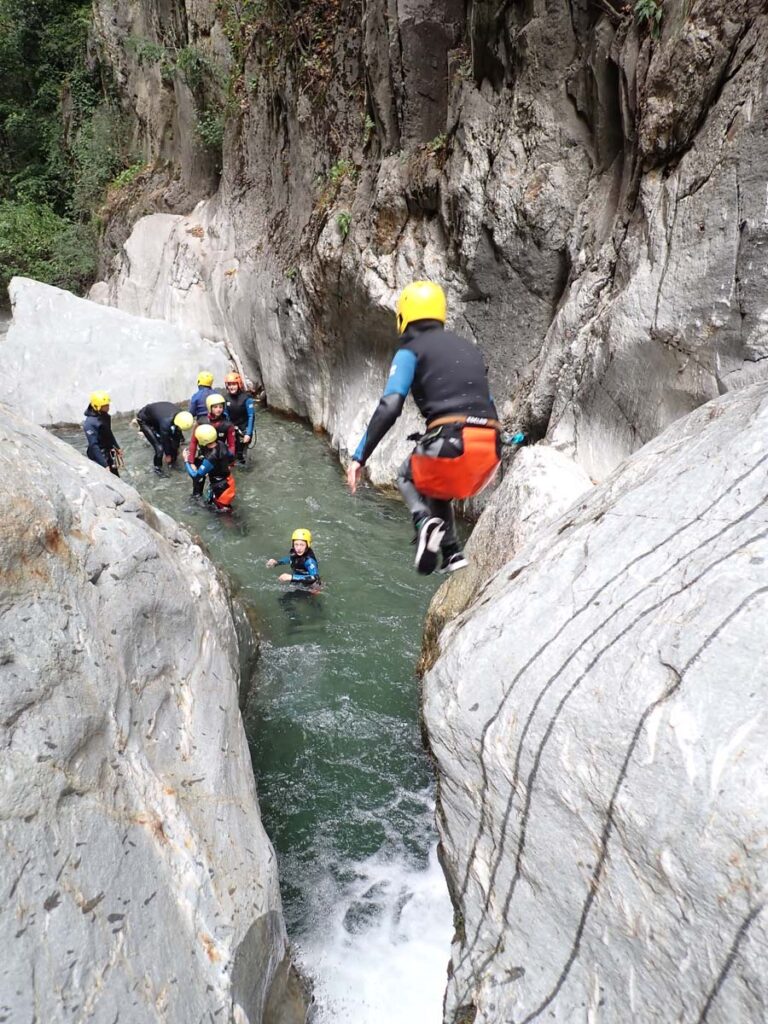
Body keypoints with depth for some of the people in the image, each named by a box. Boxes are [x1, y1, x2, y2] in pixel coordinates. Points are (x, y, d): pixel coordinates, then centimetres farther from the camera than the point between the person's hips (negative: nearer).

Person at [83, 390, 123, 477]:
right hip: (99, 456, -8)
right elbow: (94, 446, -27)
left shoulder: (105, 416, -1)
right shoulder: (90, 423, -26)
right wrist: (104, 465, -30)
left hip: (109, 453, 8)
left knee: (116, 478, 17)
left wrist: (117, 447, 26)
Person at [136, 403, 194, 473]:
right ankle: (157, 467, 14)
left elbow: (177, 432, -3)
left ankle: (172, 461, 27)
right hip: (145, 420, -7)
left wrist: (176, 449, 9)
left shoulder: (179, 415, -23)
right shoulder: (165, 423, -42)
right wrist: (167, 455, -6)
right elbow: (165, 441, -23)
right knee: (160, 448, -13)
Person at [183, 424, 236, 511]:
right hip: (228, 479, 8)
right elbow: (230, 458, 7)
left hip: (222, 488, -8)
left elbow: (195, 476, -28)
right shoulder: (221, 444, -14)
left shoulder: (210, 459, -36)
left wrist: (186, 461, -17)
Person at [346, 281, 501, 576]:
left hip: (450, 444, -5)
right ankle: (452, 554, 13)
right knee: (436, 489, 33)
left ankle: (425, 522, -4)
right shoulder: (469, 348, 25)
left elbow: (389, 407, -7)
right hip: (489, 450, 6)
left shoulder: (410, 351, 6)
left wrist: (359, 457, -6)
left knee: (407, 477, 28)